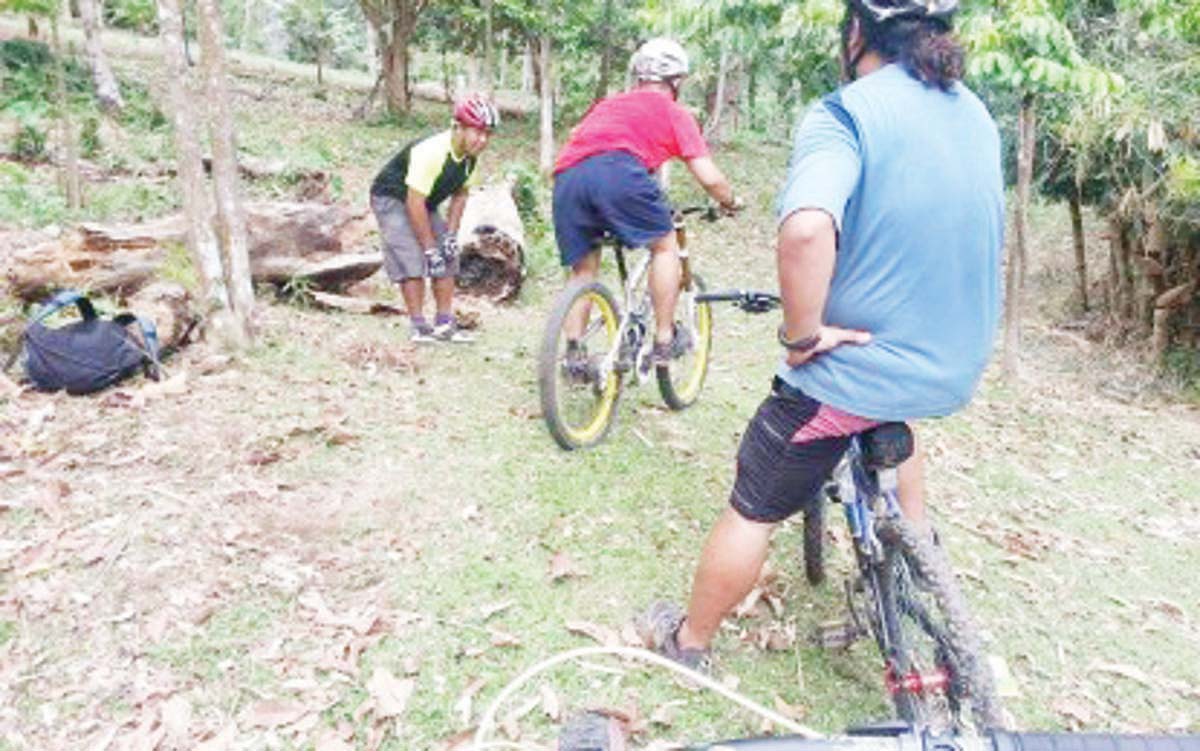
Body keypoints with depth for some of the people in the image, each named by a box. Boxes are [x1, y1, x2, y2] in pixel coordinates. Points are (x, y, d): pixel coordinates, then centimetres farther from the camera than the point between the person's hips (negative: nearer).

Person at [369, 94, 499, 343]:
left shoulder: (472, 157, -12)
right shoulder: (430, 153, -34)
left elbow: (460, 194, 2)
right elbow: (414, 203, -32)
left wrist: (451, 235, -7)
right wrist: (430, 249, -28)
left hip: (424, 204, 8)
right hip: (392, 199, -7)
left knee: (447, 258, 0)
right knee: (412, 260, -18)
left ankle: (445, 323, 5)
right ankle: (418, 326, -11)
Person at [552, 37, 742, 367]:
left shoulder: (608, 104, 36)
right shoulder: (674, 112, 22)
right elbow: (709, 177, 15)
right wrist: (731, 202, 35)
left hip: (566, 179, 5)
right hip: (617, 170, -5)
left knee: (583, 270, 18)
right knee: (665, 246, 14)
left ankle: (573, 351, 13)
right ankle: (665, 339, 14)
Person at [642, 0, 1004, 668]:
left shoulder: (847, 114, -17)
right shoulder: (977, 114, 7)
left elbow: (806, 230, -38)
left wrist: (803, 333, -23)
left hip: (854, 372, -7)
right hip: (958, 369, 7)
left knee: (753, 510, 10)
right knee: (892, 418, 40)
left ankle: (690, 639, 29)